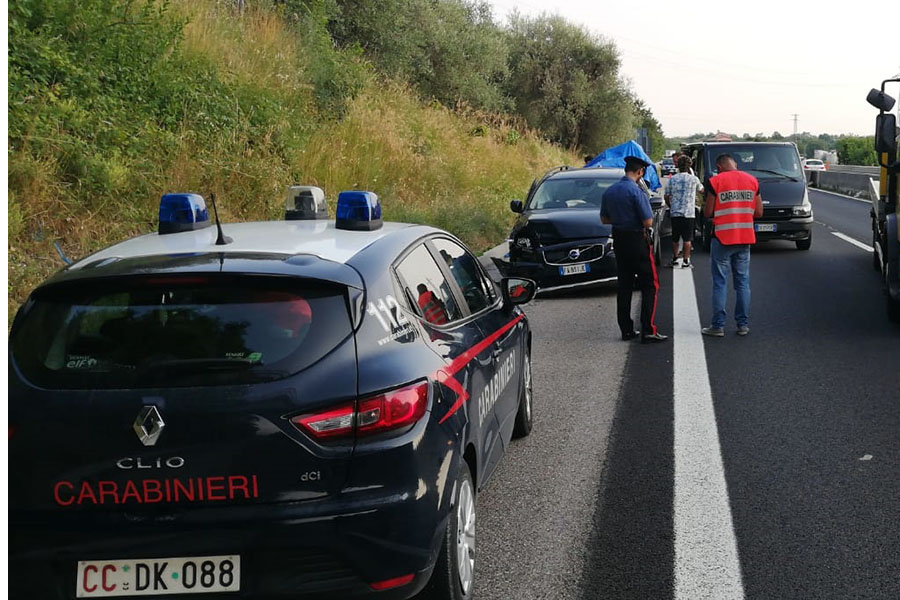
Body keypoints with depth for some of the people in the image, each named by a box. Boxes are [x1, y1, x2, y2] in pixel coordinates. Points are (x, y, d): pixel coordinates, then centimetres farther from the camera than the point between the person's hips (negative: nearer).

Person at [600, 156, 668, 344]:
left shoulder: (610, 191, 6)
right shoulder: (636, 192, -17)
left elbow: (604, 219, 16)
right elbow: (648, 222, -17)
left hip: (619, 240, 7)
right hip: (638, 241, -7)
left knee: (624, 285, 13)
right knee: (649, 286, -2)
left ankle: (626, 329, 14)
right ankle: (648, 331, -8)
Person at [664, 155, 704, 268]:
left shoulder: (672, 179, 2)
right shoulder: (694, 179, -1)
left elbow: (666, 197, 5)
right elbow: (701, 189, 19)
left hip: (675, 213, 2)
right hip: (688, 213, -2)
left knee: (675, 239, 12)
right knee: (687, 239, 1)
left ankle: (674, 259, 20)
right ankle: (686, 261, 0)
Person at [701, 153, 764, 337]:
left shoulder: (715, 182, -8)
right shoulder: (752, 181, 4)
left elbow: (707, 213, -7)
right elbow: (758, 212, 6)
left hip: (722, 238, -4)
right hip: (745, 239, 4)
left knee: (720, 282, 2)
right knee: (743, 282, 11)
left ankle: (718, 325, 3)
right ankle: (743, 325, 12)